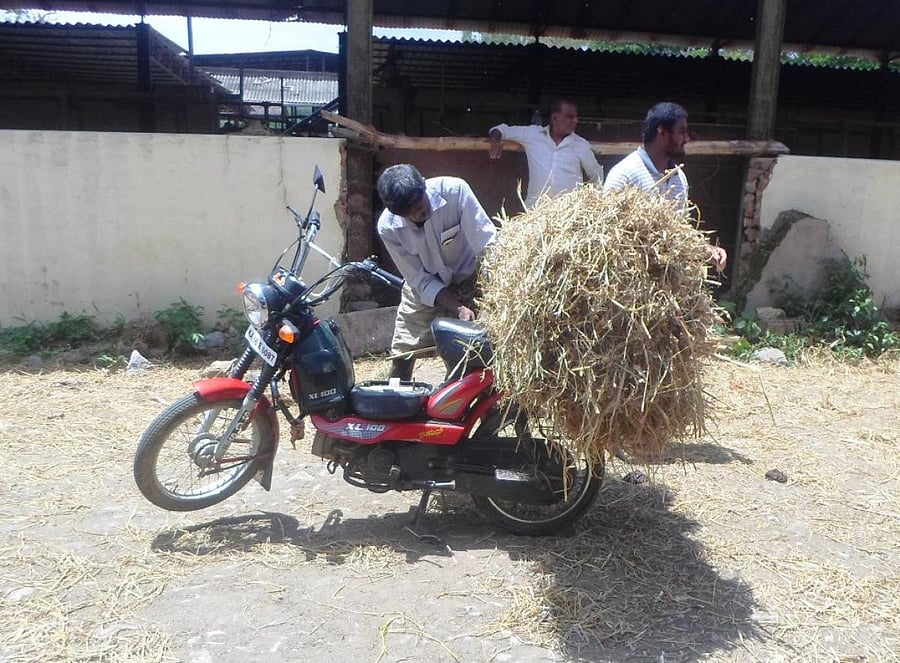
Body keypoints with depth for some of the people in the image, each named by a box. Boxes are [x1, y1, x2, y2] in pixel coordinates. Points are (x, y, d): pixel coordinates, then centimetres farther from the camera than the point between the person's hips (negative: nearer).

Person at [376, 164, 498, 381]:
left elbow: (488, 246, -29)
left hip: (467, 279, -1)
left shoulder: (454, 191, -30)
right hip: (424, 288, 1)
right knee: (401, 353, 2)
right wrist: (458, 308, -30)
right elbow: (419, 279, -17)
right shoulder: (388, 227, -24)